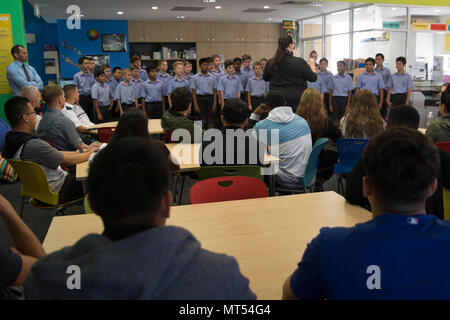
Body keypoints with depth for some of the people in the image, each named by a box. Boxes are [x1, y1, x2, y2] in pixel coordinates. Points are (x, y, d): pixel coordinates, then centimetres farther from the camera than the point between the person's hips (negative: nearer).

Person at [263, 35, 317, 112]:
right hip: (296, 99, -3)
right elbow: (313, 78, -2)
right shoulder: (299, 62, -11)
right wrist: (312, 65, 16)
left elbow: (265, 78, 17)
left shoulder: (270, 62, 0)